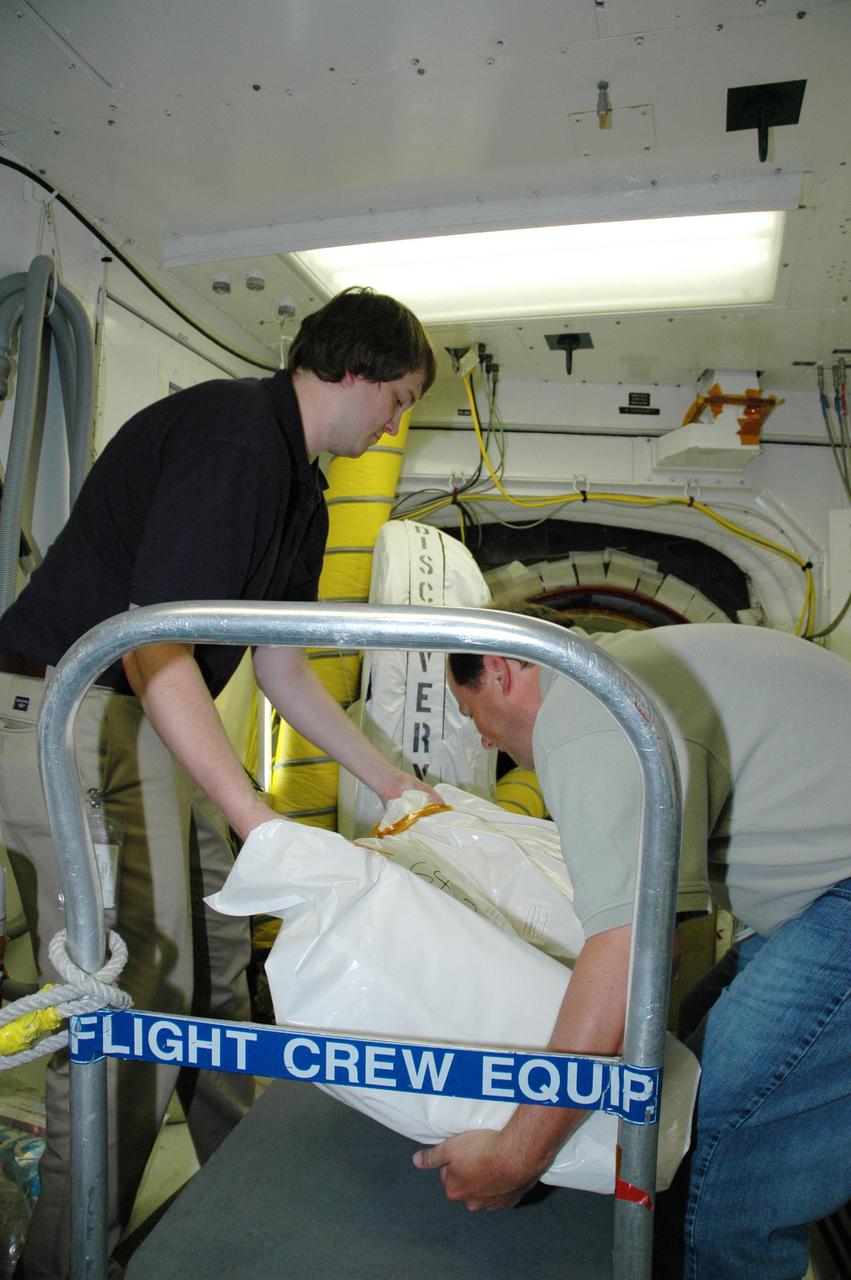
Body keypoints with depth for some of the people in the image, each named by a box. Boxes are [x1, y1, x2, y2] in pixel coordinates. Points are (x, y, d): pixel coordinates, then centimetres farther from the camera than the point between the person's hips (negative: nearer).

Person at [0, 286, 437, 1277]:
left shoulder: (299, 490, 13)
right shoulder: (232, 431, -18)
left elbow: (281, 664, 17)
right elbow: (154, 639, -25)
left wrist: (391, 782, 19)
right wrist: (261, 825, -27)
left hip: (156, 725, 10)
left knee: (214, 968, 17)